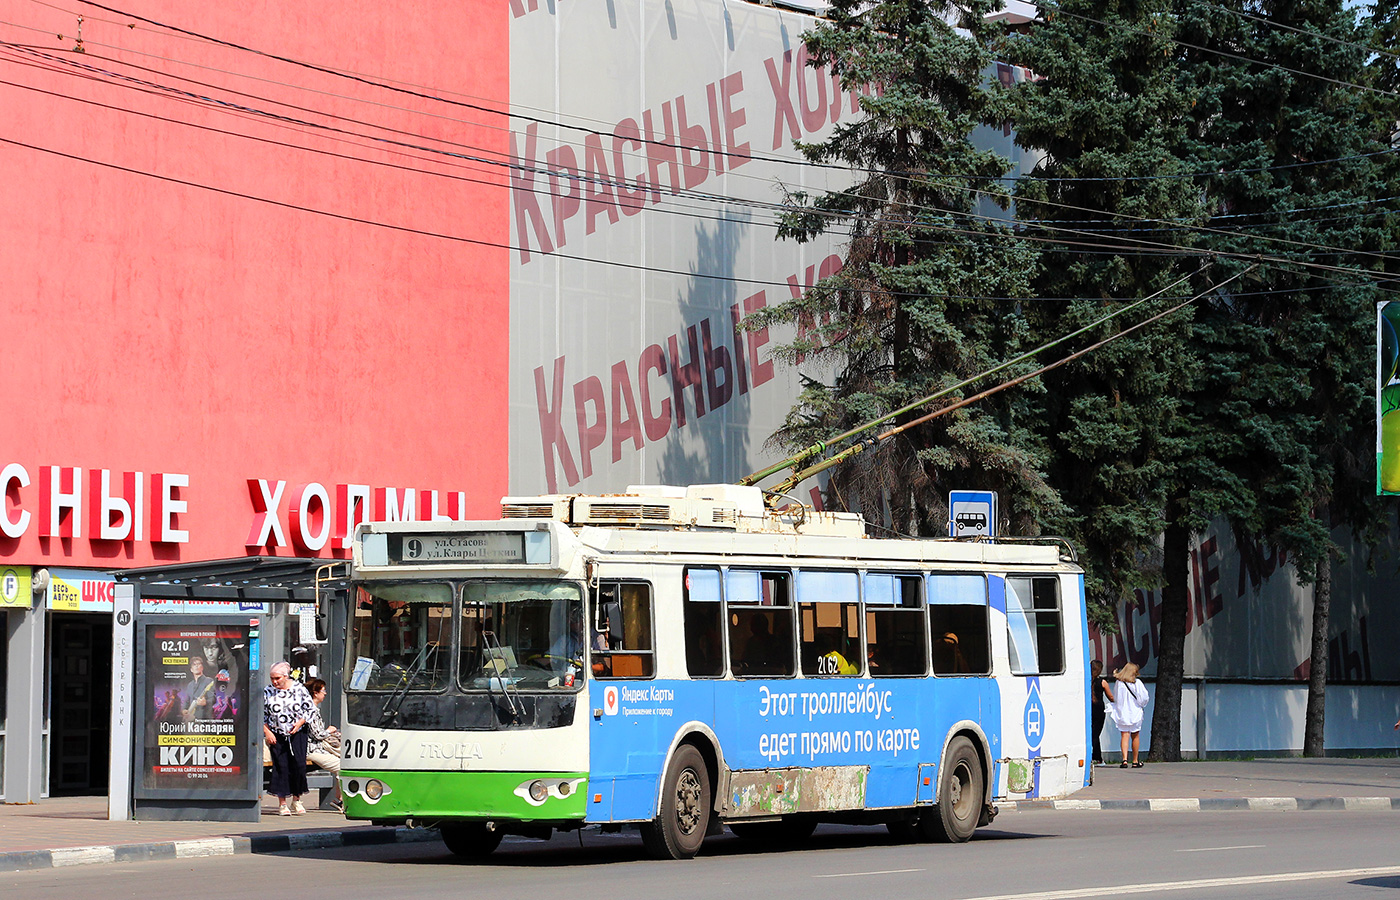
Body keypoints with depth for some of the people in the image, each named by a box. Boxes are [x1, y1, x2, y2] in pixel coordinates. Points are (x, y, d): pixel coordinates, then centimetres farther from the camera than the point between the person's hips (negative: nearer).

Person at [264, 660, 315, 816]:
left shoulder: (298, 688, -2)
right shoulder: (268, 692, 1)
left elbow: (310, 708, 4)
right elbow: (261, 714, 7)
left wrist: (299, 723, -9)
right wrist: (267, 732, -3)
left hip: (297, 733, 0)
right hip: (277, 736, 0)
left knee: (299, 765, -9)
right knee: (281, 766, -5)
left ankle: (296, 800, 5)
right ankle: (282, 803, 2)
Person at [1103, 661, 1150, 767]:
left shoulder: (1118, 683, 0)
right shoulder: (1137, 683, -9)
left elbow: (1114, 697, 9)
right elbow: (1144, 698, -5)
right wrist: (1141, 705, 14)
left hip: (1121, 714, 1)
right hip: (1135, 713, -1)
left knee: (1125, 736, -2)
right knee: (1135, 737, 11)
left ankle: (1124, 759, -20)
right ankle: (1135, 761, 17)